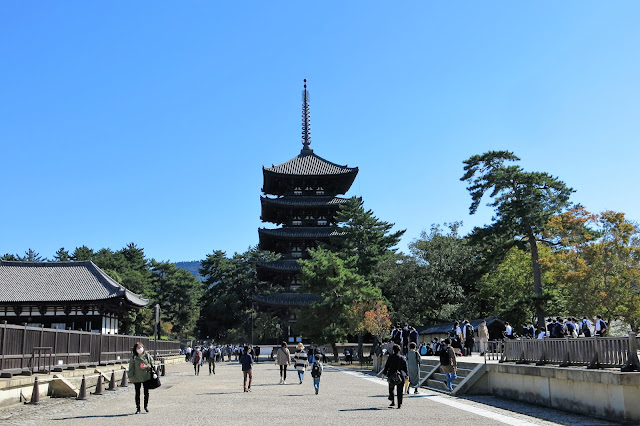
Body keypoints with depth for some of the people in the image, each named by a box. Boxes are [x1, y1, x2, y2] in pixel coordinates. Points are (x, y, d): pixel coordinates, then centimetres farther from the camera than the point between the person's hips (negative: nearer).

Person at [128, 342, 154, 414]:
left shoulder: (147, 356, 2)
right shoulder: (133, 358, -1)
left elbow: (152, 364, 6)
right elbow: (131, 367, -2)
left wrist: (147, 366, -13)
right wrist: (130, 376, -8)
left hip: (146, 377, 1)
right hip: (137, 378, -1)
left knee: (146, 392, 6)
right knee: (137, 393, 5)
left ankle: (146, 406, 24)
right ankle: (138, 408, 12)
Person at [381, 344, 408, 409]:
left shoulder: (390, 357, -3)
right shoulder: (402, 358, 3)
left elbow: (386, 366, -2)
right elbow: (405, 368, 5)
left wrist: (384, 374, 4)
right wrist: (406, 375, 14)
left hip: (392, 376, -1)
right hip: (401, 376, 1)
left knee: (391, 389, 17)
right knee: (400, 391, 5)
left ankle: (392, 402, 5)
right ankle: (399, 404, -1)